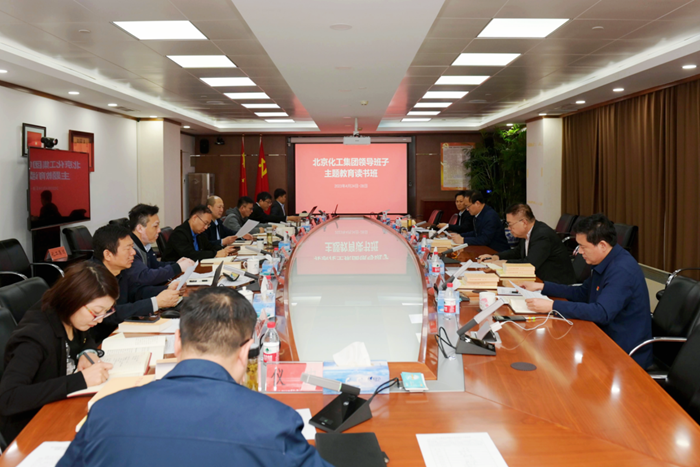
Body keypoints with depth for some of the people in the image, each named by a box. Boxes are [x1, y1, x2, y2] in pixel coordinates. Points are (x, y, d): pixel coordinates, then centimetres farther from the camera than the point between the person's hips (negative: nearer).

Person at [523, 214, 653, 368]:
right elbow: (582, 294, 17)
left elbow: (601, 313, -33)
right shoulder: (606, 263, 6)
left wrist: (552, 306, -32)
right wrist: (542, 287, 11)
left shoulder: (622, 270, -25)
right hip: (608, 343, 9)